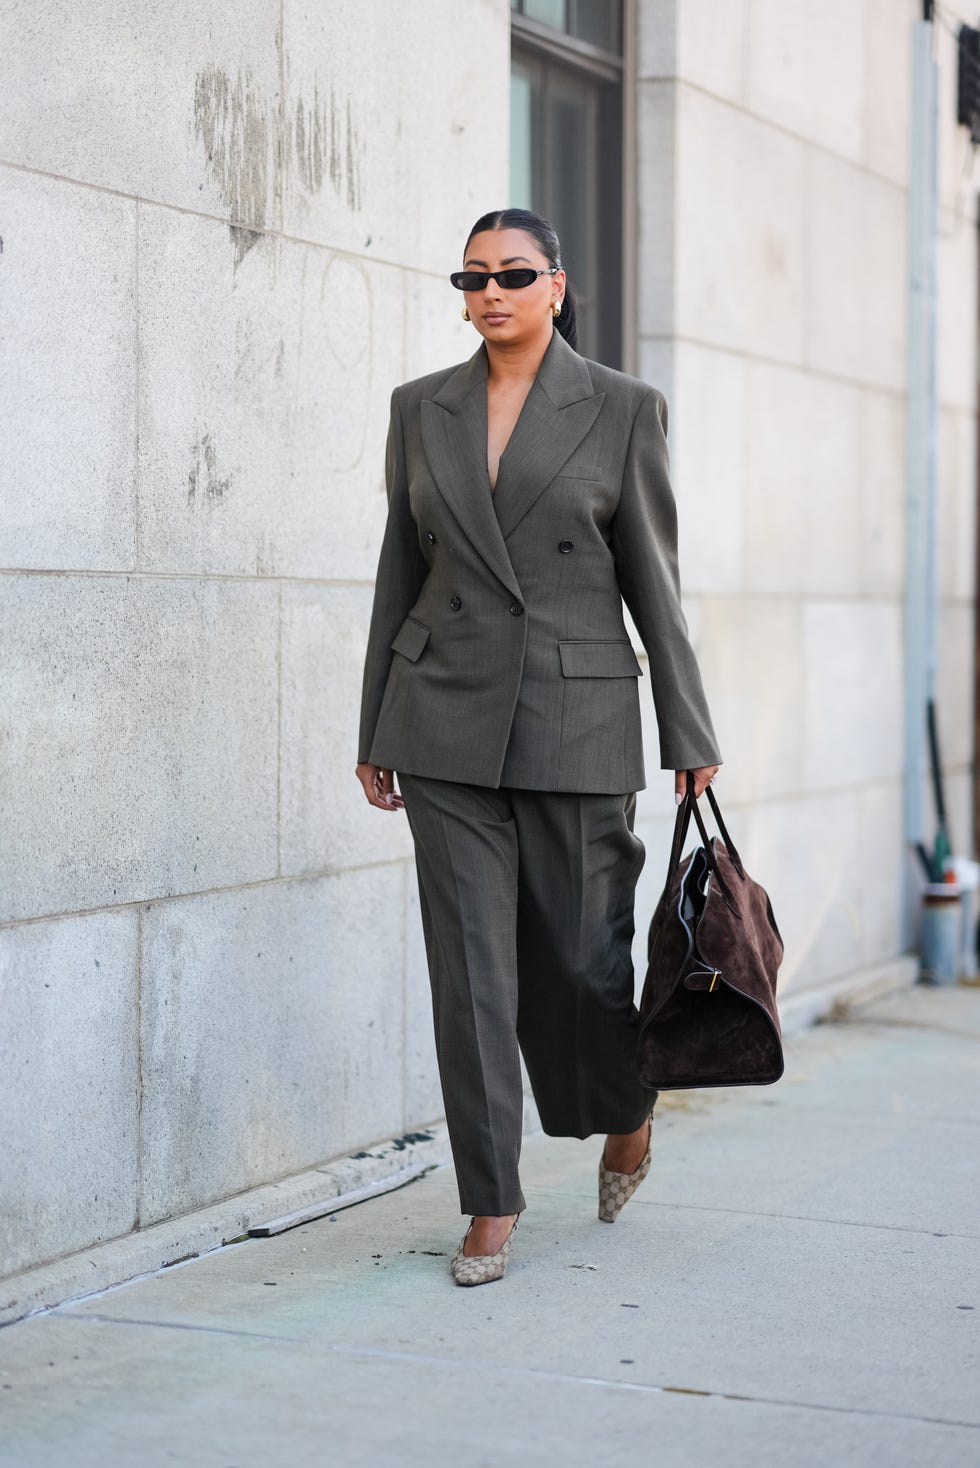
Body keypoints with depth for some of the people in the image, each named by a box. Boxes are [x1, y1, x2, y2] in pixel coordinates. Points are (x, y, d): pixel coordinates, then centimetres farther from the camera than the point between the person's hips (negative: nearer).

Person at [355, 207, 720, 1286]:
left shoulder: (622, 408, 1)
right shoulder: (421, 408, 8)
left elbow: (652, 576, 2)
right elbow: (400, 572, 12)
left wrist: (690, 736, 1)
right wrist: (376, 731, 10)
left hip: (576, 720, -2)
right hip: (448, 720, 2)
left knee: (582, 952, 4)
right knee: (471, 964, 0)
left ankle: (626, 1113, 36)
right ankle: (490, 1206, 8)